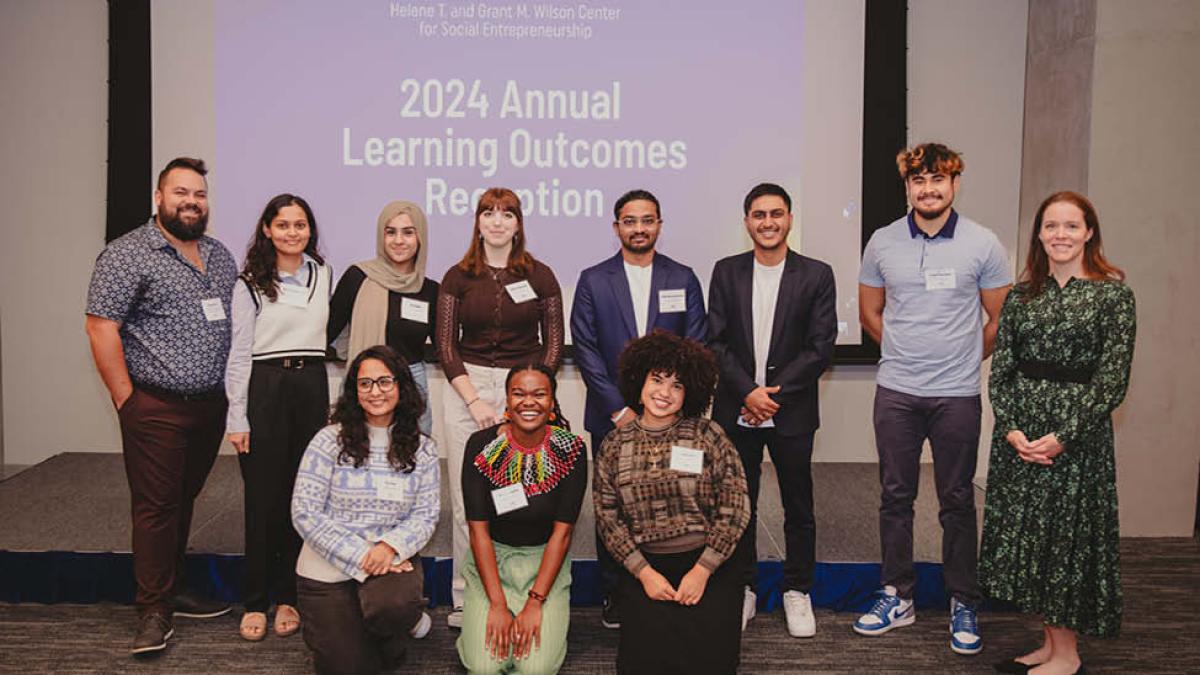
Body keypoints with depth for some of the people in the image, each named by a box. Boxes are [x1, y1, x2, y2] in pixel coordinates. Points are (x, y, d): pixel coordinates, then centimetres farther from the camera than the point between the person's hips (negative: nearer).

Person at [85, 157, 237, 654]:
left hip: (211, 407, 6)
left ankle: (174, 590, 28)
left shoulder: (220, 257, 13)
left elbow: (236, 326, 19)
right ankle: (155, 611, 9)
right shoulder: (128, 254, -7)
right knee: (156, 506, 0)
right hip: (157, 409, -6)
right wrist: (125, 399, -12)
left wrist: (232, 392, 13)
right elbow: (101, 327, -11)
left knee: (183, 500, 15)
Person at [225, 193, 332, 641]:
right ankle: (255, 602, 14)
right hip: (266, 389, -3)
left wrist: (330, 399, 11)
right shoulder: (251, 282, 0)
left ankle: (288, 596, 19)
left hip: (312, 387, 3)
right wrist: (237, 418, -7)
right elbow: (239, 352, -2)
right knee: (264, 496, 1)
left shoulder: (322, 274, 11)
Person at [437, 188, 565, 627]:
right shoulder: (458, 278, 8)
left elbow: (554, 344, 7)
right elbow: (445, 347, 4)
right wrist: (474, 400, -7)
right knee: (467, 500, 0)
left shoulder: (540, 276, 7)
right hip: (467, 388, 1)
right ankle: (465, 600, 11)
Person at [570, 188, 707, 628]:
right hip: (611, 417, 0)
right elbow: (585, 350, -1)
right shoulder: (592, 281, 5)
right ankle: (614, 597, 19)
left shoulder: (684, 280, 7)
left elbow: (694, 349, 4)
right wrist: (619, 409, -8)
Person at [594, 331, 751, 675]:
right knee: (651, 646, -22)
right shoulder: (615, 445, 6)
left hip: (707, 562, 0)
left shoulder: (709, 435, 2)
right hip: (644, 566, 1)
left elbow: (735, 508, -2)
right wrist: (644, 572, -8)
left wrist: (702, 571, -8)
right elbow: (608, 516, 3)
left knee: (710, 645, -22)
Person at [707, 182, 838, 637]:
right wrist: (748, 392, -11)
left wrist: (774, 392, -12)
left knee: (798, 507, 8)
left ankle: (797, 591, 24)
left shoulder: (816, 275, 0)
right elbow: (716, 341, 0)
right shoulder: (726, 272, 5)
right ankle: (743, 587, 25)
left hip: (791, 411, -1)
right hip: (736, 410, 1)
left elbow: (820, 347, -5)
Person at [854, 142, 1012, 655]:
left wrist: (964, 360, 8)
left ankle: (963, 605, 21)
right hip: (896, 392, 2)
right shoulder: (882, 243, 3)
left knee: (957, 501, 6)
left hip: (957, 395, -2)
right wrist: (906, 352, 11)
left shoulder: (983, 245, -2)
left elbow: (1002, 320, 5)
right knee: (895, 496, 9)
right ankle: (898, 598, 23)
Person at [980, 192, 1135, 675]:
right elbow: (1000, 368, 6)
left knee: (1068, 536, 3)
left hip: (1078, 434, -4)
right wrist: (1011, 428, -8)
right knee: (1024, 535, 9)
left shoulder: (1112, 293, -4)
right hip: (1018, 434, 5)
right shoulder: (1022, 294, 8)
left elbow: (1112, 379, -9)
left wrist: (1063, 436, -16)